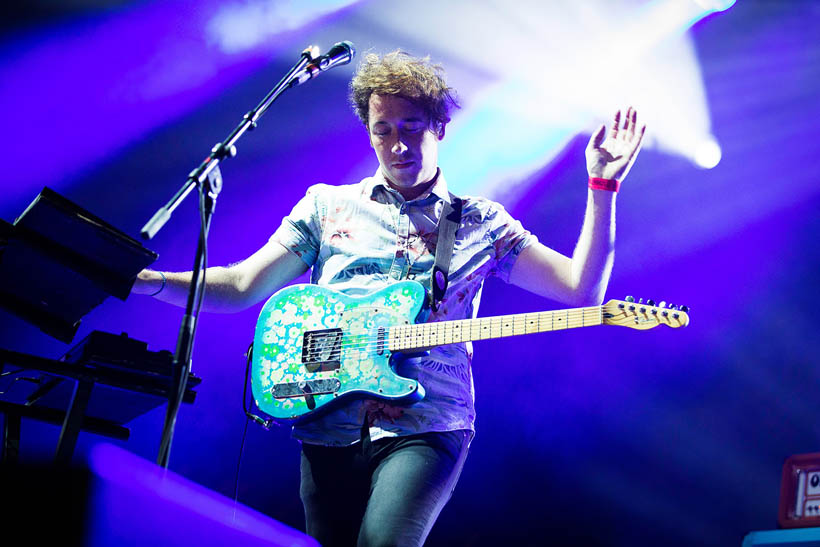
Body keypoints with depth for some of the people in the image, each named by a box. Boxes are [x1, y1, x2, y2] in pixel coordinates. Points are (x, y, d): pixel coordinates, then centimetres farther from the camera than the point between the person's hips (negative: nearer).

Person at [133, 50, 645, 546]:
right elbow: (241, 286, 9)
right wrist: (151, 281, -7)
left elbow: (582, 287, 6)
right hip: (330, 425, 3)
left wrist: (602, 186, -2)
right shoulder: (327, 205, 14)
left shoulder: (481, 222, 11)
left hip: (426, 429, -2)